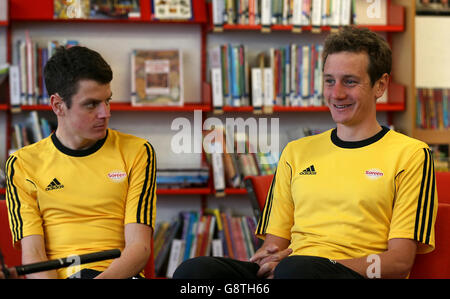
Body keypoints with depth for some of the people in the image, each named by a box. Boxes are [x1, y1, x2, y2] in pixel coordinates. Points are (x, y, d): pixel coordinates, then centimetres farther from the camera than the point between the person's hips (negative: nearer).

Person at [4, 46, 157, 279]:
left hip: (119, 274, 0)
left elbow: (139, 247, 0)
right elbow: (32, 253, 0)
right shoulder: (23, 164, 10)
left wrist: (104, 277, -21)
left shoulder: (137, 152, 9)